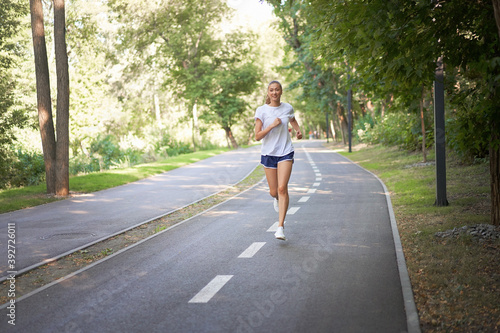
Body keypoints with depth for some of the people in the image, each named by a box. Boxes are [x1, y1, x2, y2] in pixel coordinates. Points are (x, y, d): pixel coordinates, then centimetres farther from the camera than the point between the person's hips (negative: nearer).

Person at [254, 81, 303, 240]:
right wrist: (272, 125, -21)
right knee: (273, 191, 7)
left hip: (285, 153, 0)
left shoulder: (288, 108, 2)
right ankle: (277, 199, 47)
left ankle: (281, 227, -13)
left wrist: (298, 130, 6)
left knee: (282, 188, -15)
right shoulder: (261, 110, -6)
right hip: (268, 153, 0)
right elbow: (257, 136, -10)